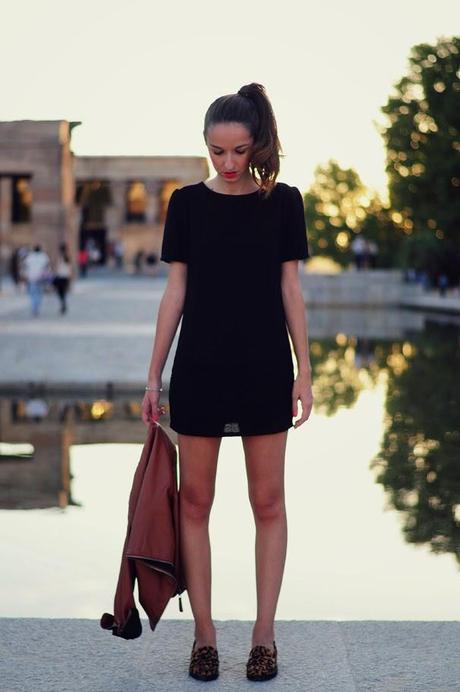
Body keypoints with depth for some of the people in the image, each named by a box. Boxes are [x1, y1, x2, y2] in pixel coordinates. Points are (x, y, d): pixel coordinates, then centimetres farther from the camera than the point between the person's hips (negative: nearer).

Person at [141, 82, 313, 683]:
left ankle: (264, 633, 12)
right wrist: (154, 376, 1)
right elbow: (175, 292, 3)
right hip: (200, 368, 1)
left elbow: (290, 289, 3)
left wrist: (304, 372, -1)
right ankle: (204, 634, 13)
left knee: (268, 502, 3)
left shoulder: (282, 201, 2)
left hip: (264, 368, 0)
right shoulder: (188, 202, 2)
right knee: (195, 500, 3)